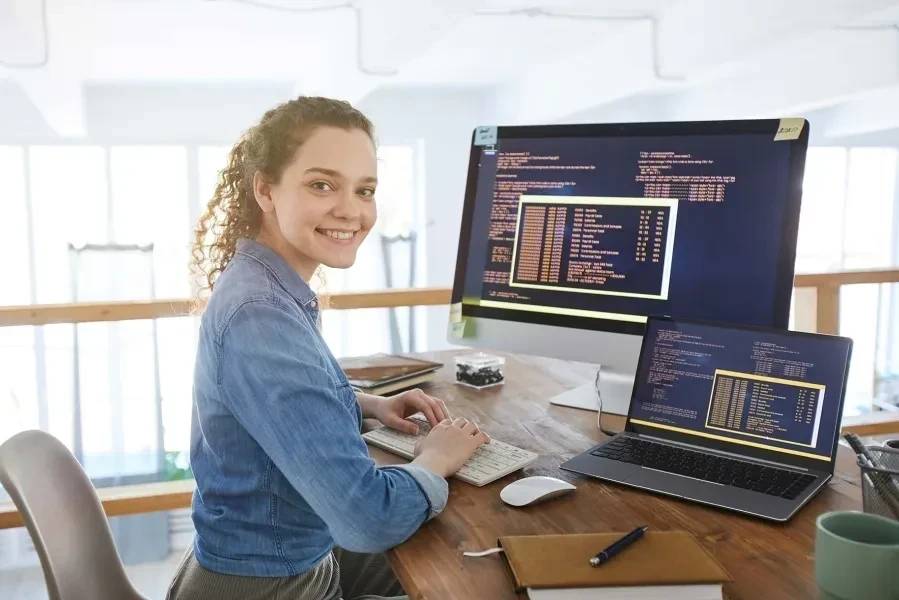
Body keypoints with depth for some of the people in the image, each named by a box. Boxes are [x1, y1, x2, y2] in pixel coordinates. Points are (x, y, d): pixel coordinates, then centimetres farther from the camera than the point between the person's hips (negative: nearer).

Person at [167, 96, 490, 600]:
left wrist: (368, 406, 3)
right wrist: (434, 461, -15)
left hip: (294, 556, 8)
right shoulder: (260, 318, -31)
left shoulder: (265, 287, -2)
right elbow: (368, 518, -34)